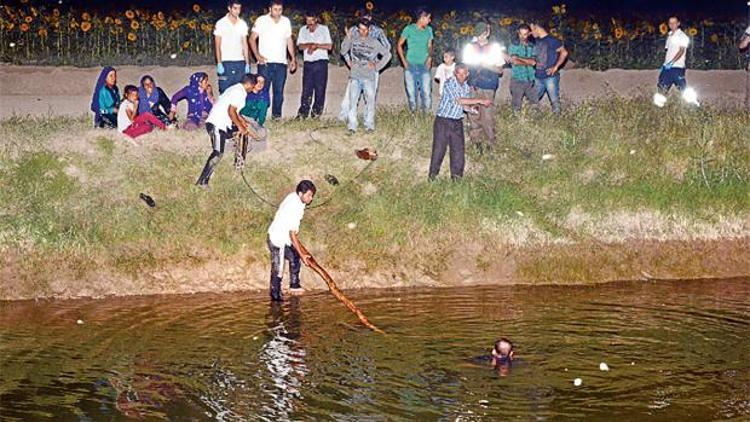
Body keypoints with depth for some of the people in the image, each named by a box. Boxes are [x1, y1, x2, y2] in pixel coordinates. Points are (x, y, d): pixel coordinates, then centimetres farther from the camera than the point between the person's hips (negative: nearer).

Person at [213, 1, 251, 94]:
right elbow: (217, 46, -1)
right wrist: (219, 64, -10)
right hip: (226, 63, -3)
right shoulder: (221, 23, -1)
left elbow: (245, 45, 11)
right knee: (225, 92, -5)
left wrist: (247, 63, 4)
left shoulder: (243, 24, 9)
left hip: (240, 62, 3)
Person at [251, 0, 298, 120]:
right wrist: (257, 56, -10)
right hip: (265, 62, -3)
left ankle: (276, 116, 9)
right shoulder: (261, 20, -1)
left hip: (281, 63, 3)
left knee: (279, 91, 3)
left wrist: (293, 58, 10)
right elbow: (252, 39, 0)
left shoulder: (286, 21, 10)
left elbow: (289, 41, 17)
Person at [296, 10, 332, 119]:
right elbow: (300, 46, 6)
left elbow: (329, 46, -1)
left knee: (320, 88, -3)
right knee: (306, 88, -4)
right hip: (308, 62, 2)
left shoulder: (324, 29, 4)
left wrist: (316, 45, -12)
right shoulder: (303, 30, 13)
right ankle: (303, 113, -4)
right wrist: (309, 45, -12)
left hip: (321, 62, -2)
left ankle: (316, 112, 2)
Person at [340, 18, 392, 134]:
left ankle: (369, 125, 2)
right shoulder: (353, 40, 10)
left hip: (369, 77, 0)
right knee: (353, 101, -6)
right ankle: (352, 126, -5)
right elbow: (343, 51, 4)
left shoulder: (374, 42, 7)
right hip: (355, 76, 0)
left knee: (370, 101, -5)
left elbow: (387, 54, 10)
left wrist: (377, 66, 4)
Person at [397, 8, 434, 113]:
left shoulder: (429, 30, 9)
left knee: (427, 92, -7)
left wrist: (430, 56, -2)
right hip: (410, 65, -2)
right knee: (411, 92, 2)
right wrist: (404, 61, -3)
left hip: (424, 66, 2)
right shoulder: (409, 29, -2)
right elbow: (399, 45, 5)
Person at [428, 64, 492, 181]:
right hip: (443, 121, -6)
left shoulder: (466, 87, 9)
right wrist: (480, 100, -21)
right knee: (439, 148, -2)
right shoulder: (449, 83, -13)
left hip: (457, 122, 6)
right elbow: (458, 101, -22)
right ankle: (433, 175, 9)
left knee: (458, 149, 4)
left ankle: (456, 175, 14)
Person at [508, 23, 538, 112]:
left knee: (534, 103, 8)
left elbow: (533, 62, -7)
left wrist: (519, 58, -11)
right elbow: (514, 62, -13)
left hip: (530, 80, 3)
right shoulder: (513, 46, 0)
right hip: (517, 80, -3)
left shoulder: (532, 47, 8)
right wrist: (528, 62, -4)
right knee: (516, 106, 0)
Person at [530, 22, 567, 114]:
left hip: (550, 77, -7)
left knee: (554, 101, -1)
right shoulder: (536, 41, 13)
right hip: (538, 77, 7)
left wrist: (555, 67, -15)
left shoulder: (551, 40, -8)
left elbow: (564, 53, -13)